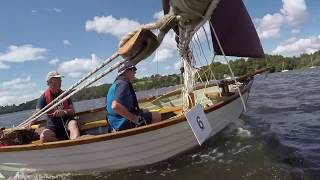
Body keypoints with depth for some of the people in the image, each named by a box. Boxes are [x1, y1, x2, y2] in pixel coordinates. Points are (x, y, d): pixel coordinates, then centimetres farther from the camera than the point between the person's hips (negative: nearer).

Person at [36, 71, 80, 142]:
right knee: (43, 136, -31)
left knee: (73, 123, -35)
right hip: (52, 127, 0)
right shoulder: (44, 97, 1)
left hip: (66, 122, 0)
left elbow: (72, 111, -1)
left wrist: (64, 112, -23)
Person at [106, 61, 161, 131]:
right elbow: (115, 106, -33)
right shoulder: (123, 84, -18)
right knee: (157, 116, -10)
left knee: (145, 112, 28)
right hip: (123, 123, -11)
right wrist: (134, 118, -25)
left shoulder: (117, 83, 15)